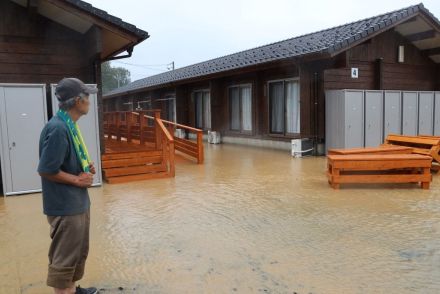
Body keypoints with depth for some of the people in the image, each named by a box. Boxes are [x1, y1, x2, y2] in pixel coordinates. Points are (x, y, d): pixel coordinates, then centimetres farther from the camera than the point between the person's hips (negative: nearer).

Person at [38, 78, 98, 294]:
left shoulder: (69, 125, 8)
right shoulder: (58, 128, -23)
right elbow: (45, 170, -23)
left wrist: (85, 168, 3)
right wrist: (77, 179, -15)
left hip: (78, 202, 10)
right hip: (65, 206, -10)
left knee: (79, 252, 23)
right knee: (64, 258, 4)